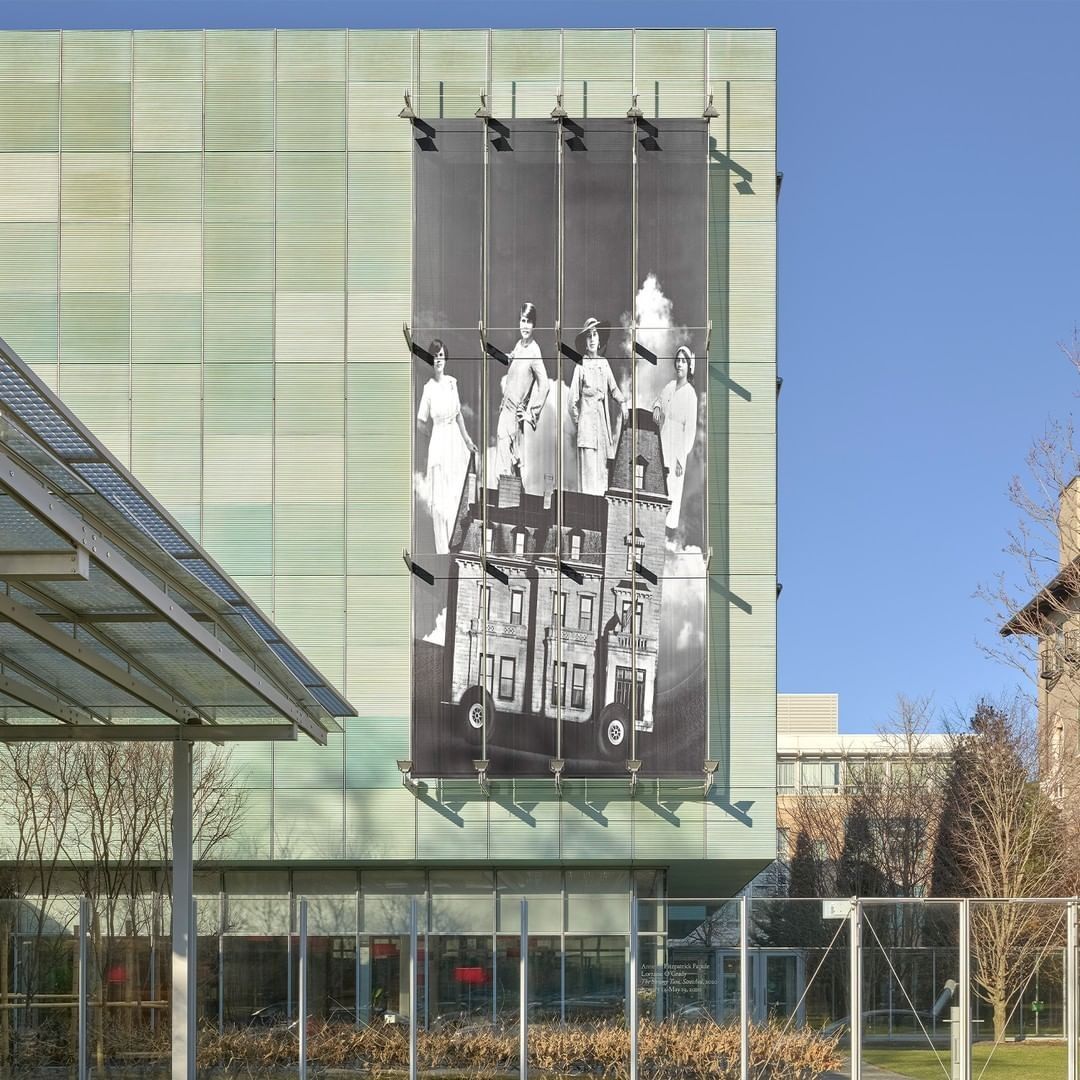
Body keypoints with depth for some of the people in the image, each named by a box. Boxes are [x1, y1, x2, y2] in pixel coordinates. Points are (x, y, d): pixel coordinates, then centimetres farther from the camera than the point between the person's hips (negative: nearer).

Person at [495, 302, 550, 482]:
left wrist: (531, 414, -16)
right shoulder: (518, 346, 11)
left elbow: (544, 386, -22)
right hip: (505, 409, 8)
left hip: (515, 413, -8)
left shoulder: (533, 352, -14)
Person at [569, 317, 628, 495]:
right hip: (587, 416, -6)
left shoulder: (604, 363, 13)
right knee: (588, 463, -10)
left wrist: (622, 403, 3)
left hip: (603, 416, 6)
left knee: (603, 463, 5)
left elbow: (613, 388, 19)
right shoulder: (581, 365, -3)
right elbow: (574, 396, -1)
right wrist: (575, 418, -3)